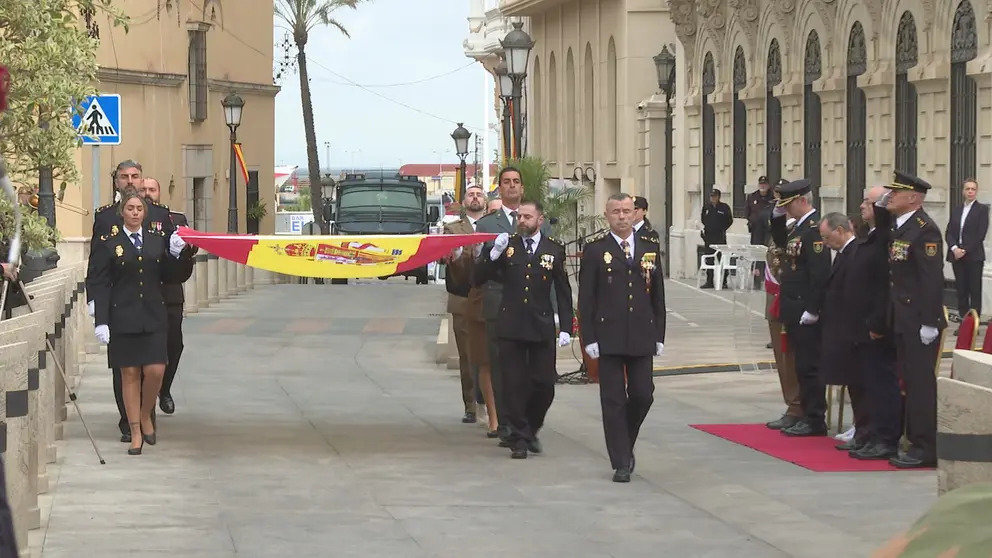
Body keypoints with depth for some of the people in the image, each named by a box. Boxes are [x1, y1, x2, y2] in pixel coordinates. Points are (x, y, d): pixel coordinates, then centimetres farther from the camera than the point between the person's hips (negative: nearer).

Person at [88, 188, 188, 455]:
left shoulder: (157, 239, 9)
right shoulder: (109, 242, 0)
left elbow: (167, 277, 12)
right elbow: (100, 284, -3)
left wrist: (173, 254, -5)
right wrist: (101, 321, -10)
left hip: (153, 316, 2)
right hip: (123, 318, -2)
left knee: (155, 371, -6)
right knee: (130, 374, 2)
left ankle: (145, 416, 21)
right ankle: (135, 433, 11)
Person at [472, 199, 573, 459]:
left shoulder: (554, 249, 4)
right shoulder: (506, 245, 4)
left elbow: (563, 292, 7)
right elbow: (478, 279, 2)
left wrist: (566, 328, 1)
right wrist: (493, 254, -14)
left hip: (542, 327, 0)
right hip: (511, 327, 0)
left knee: (544, 384, 1)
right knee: (514, 385, 1)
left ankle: (531, 430, 24)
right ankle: (519, 438, 10)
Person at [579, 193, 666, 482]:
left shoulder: (650, 247, 8)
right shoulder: (595, 249, 0)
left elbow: (658, 294, 11)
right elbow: (586, 298, -1)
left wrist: (659, 335, 7)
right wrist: (589, 338, -7)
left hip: (642, 336, 3)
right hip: (608, 337, -2)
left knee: (642, 395, 2)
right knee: (613, 400, -1)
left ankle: (626, 445, 27)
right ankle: (621, 462, 4)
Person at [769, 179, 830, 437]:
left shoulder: (815, 229, -16)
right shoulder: (799, 227, 13)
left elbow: (820, 273, -22)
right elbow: (782, 244, 33)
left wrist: (812, 310, -21)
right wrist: (777, 217, 15)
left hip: (806, 312, -10)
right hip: (794, 310, 10)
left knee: (809, 366, -5)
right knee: (802, 365, 13)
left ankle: (815, 421, 0)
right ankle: (807, 415, 19)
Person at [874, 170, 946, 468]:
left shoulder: (925, 230, -16)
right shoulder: (897, 225, 11)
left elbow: (933, 279, -19)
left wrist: (929, 322, -22)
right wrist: (880, 208, 14)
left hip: (919, 319, -9)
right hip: (902, 319, 9)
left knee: (921, 382, -5)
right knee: (911, 382, 13)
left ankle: (926, 449, -1)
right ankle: (917, 441, 20)